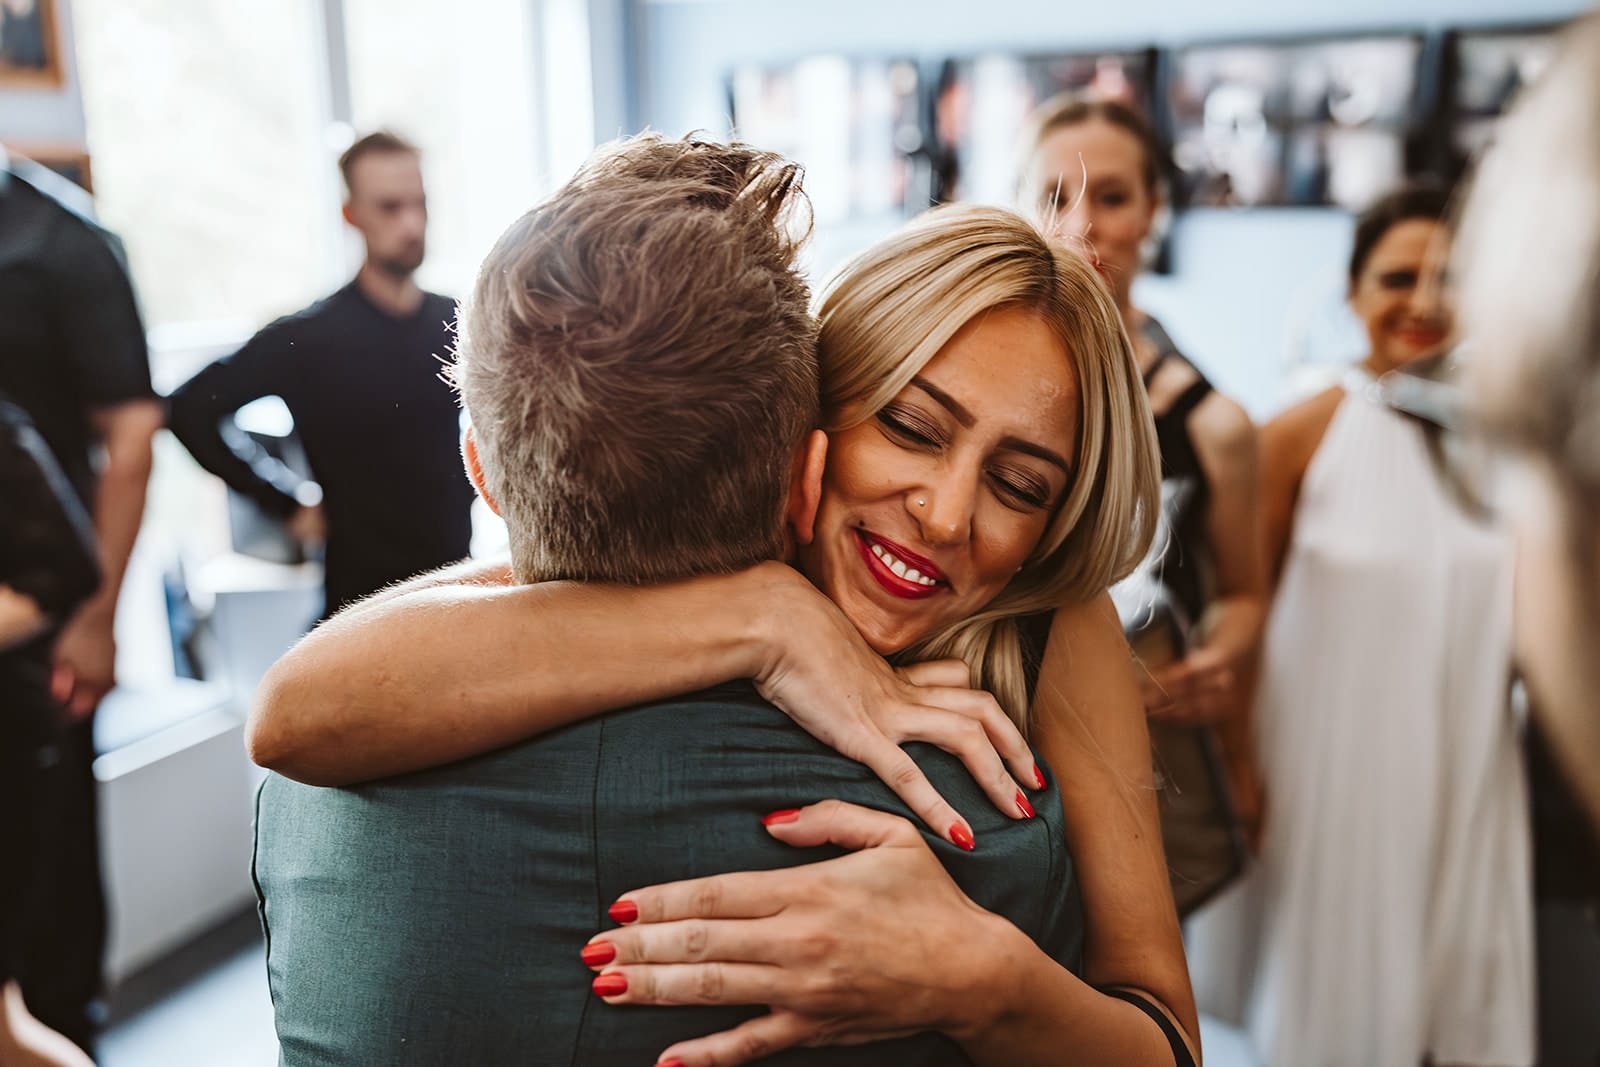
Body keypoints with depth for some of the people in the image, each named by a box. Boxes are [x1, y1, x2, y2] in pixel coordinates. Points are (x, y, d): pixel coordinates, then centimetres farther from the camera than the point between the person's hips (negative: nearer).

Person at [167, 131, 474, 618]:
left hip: (457, 581, 4)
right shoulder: (307, 337, -7)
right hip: (362, 589, -3)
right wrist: (287, 501, -6)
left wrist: (471, 486, 8)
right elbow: (191, 410, -5)